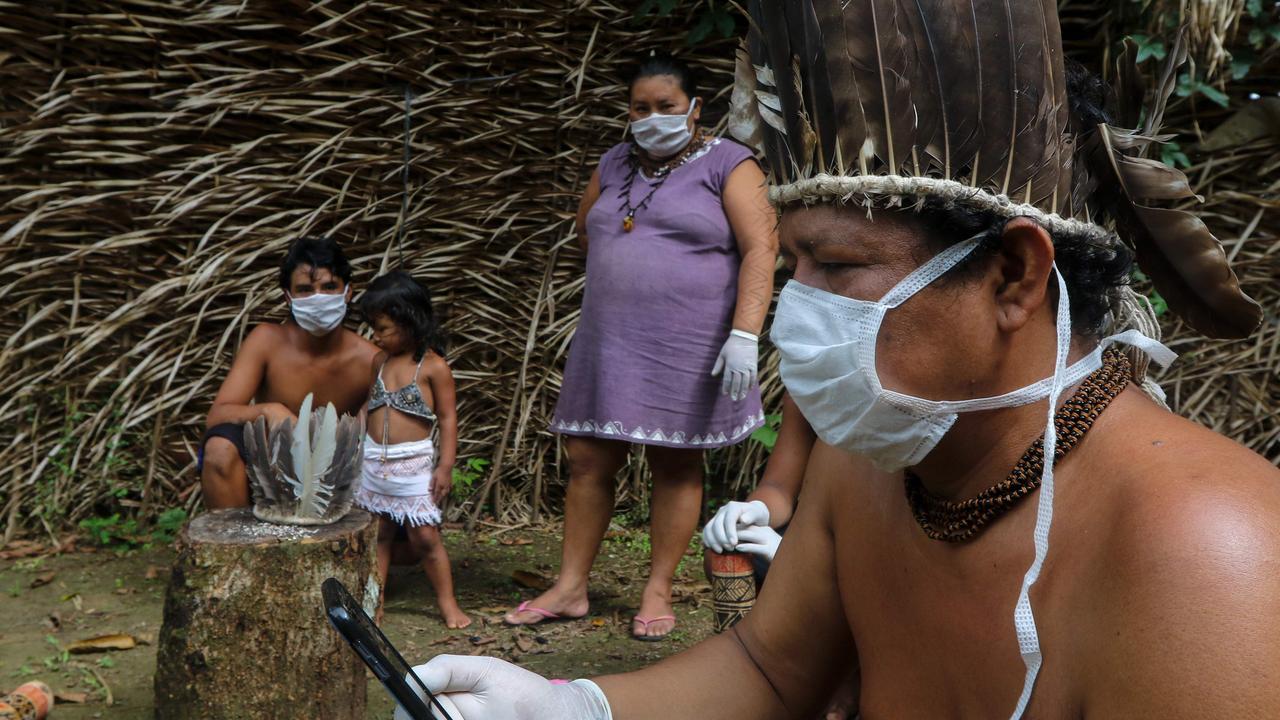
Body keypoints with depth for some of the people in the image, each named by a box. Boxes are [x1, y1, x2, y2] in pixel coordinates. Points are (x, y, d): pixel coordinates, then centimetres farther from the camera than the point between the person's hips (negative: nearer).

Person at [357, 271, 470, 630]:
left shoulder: (433, 367, -9)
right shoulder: (378, 362, 9)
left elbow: (448, 418, -7)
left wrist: (445, 466, -12)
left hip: (414, 465, -5)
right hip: (374, 462, 6)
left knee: (425, 536, -3)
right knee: (377, 533, 10)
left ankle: (448, 603, 9)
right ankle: (373, 602, 17)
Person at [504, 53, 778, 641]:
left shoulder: (727, 165, -4)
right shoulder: (615, 166, 13)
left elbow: (761, 249, -14)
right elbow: (585, 228, 31)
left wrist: (744, 335, -23)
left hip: (687, 347, -5)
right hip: (610, 343, 5)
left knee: (675, 464, 4)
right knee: (587, 459, 4)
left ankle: (658, 591, 15)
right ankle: (571, 587, 13)